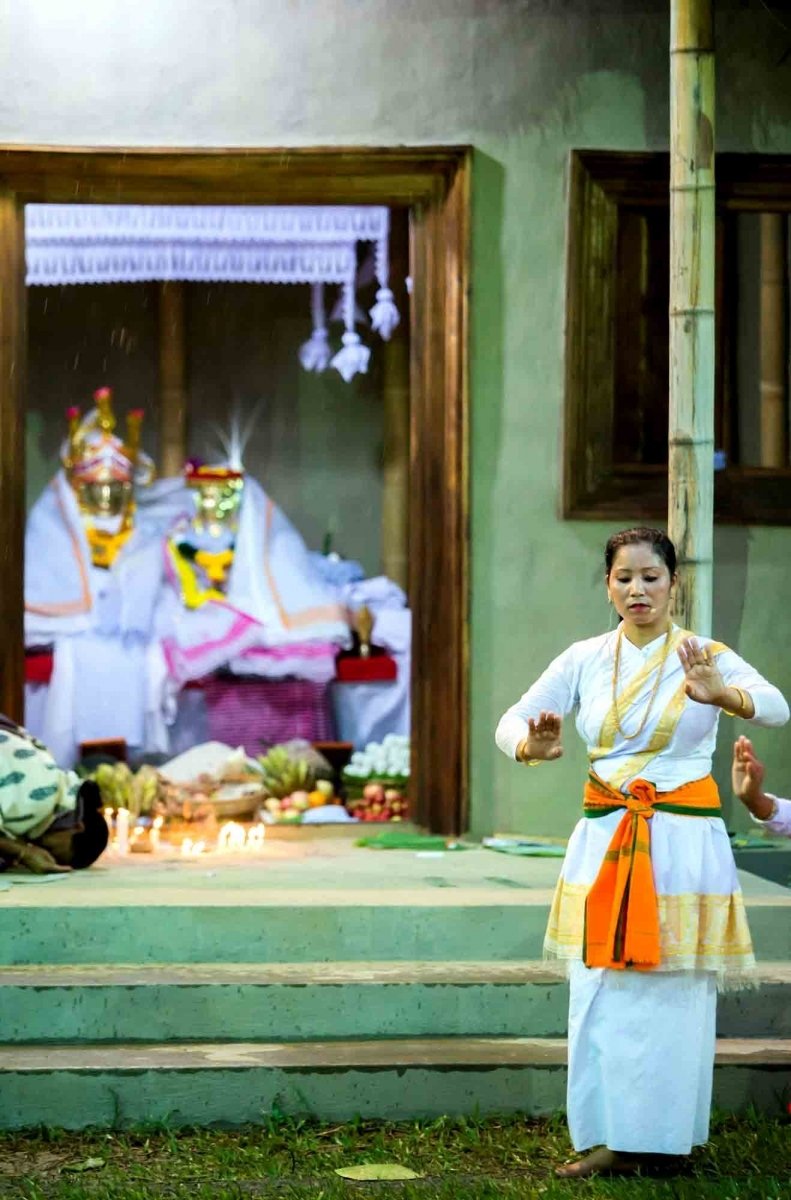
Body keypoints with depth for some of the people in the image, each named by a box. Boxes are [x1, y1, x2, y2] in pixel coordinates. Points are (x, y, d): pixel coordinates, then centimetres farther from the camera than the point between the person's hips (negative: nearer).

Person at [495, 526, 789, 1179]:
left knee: (674, 998, -1)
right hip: (603, 841, 3)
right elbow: (513, 719, 1)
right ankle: (614, 1138, 11)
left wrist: (721, 695, -43)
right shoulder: (585, 660, 7)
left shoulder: (707, 657, -3)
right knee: (601, 997, 1)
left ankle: (662, 1136, 11)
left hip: (684, 843, -3)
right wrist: (532, 746, -24)